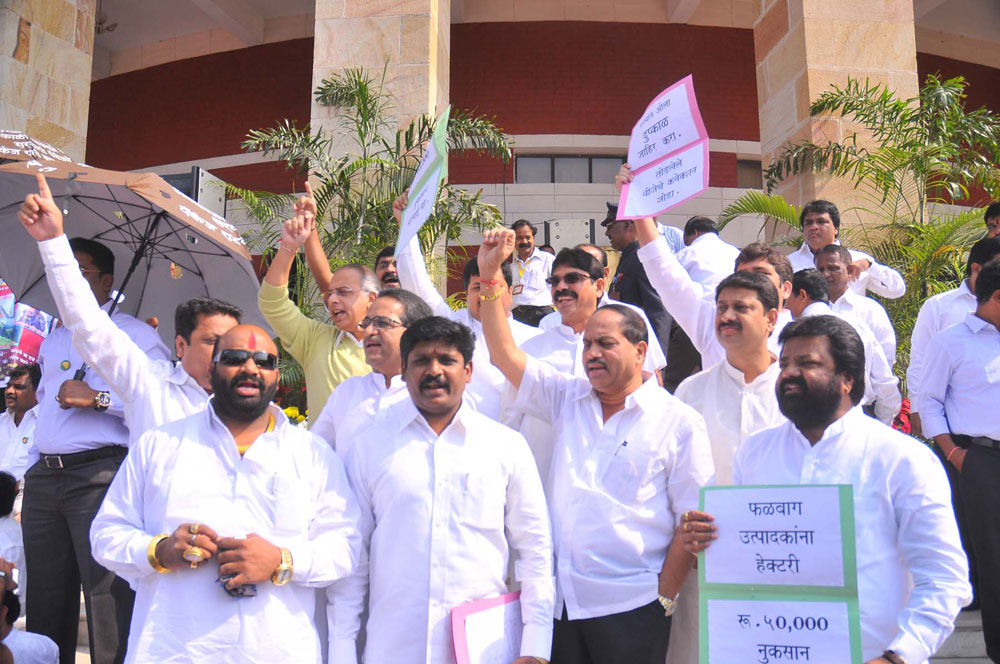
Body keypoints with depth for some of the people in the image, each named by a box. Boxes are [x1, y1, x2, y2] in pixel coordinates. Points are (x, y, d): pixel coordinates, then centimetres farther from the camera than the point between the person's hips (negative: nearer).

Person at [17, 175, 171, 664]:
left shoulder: (133, 333, 1)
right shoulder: (54, 340, 24)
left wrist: (98, 399, -15)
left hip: (98, 473, -7)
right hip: (43, 477, 7)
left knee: (107, 595, -10)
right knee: (46, 597, 11)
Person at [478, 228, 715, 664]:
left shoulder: (679, 423, -3)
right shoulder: (567, 398, 9)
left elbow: (693, 521, -5)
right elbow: (505, 354, 1)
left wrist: (665, 597, -7)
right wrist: (489, 275, -6)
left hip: (629, 608, -3)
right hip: (561, 601, 4)